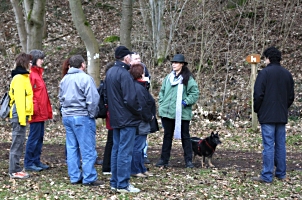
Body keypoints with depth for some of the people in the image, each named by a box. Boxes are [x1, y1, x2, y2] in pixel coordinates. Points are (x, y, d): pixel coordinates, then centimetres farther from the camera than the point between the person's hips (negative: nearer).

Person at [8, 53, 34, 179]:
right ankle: (14, 171, -2)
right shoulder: (19, 78, -13)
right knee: (17, 142, -6)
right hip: (19, 115, -10)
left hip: (22, 114, 10)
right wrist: (22, 118, -20)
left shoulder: (23, 77, 16)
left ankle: (16, 168, 18)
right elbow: (19, 99, -18)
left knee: (19, 142, 12)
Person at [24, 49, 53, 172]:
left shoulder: (38, 73, 18)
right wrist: (33, 108, -22)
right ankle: (29, 163, 0)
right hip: (36, 113, -10)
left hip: (41, 112, 10)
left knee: (39, 137, 12)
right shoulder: (31, 74, -12)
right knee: (34, 137, -6)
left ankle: (36, 161, 18)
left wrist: (48, 110, 18)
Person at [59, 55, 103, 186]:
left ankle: (74, 177, 14)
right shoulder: (85, 78, -12)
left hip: (67, 116, 8)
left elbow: (61, 98, 19)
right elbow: (93, 99, -17)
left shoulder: (65, 79, 12)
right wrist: (92, 114, -5)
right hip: (82, 117, -7)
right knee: (88, 149, -2)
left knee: (72, 148, 11)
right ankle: (89, 178, -1)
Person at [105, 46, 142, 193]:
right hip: (127, 119, -9)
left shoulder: (110, 72, 12)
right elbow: (130, 99, -21)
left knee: (116, 149, 13)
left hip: (115, 118, 9)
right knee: (125, 151, -5)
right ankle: (122, 184, -2)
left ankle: (114, 182, 18)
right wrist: (140, 112, -8)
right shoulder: (124, 74, -17)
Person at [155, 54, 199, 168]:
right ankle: (164, 160, 17)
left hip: (182, 113, -5)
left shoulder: (188, 79, -6)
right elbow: (162, 91, 18)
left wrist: (186, 102, -15)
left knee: (185, 136, 4)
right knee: (167, 135, 11)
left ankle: (188, 160, 8)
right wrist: (162, 103, 8)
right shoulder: (168, 77, 10)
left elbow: (195, 93, -8)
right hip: (167, 112, 5)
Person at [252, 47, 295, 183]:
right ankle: (281, 173, 16)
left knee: (268, 145, -6)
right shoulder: (287, 74, 10)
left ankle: (267, 176, -6)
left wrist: (257, 110, 2)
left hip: (267, 115, -6)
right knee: (280, 144, 11)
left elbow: (258, 94, -12)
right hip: (282, 116, 6)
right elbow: (291, 96, 14)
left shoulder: (264, 73, -10)